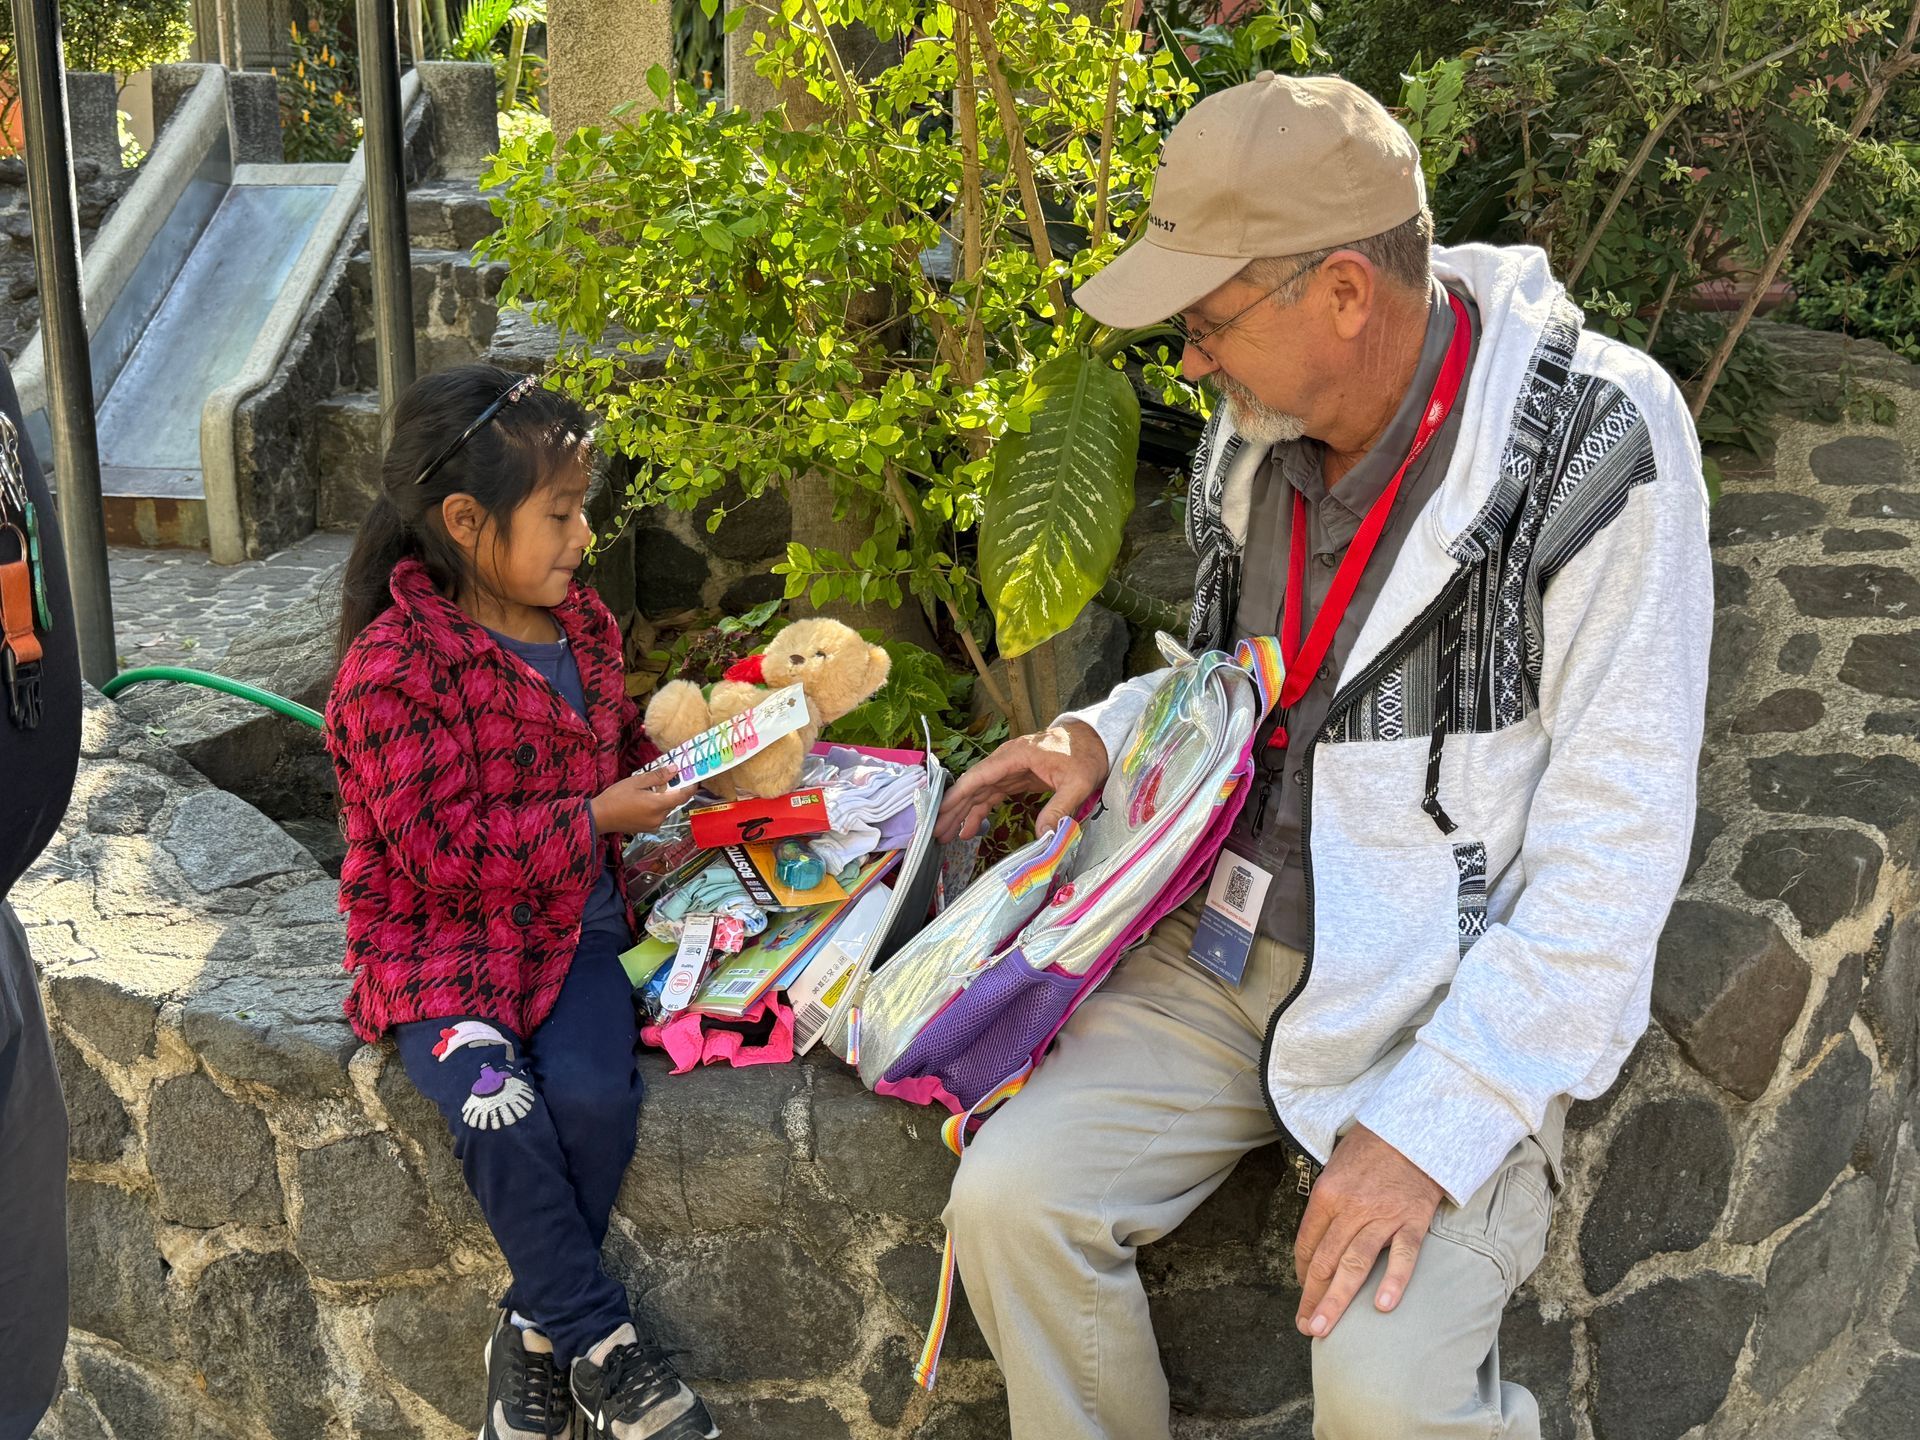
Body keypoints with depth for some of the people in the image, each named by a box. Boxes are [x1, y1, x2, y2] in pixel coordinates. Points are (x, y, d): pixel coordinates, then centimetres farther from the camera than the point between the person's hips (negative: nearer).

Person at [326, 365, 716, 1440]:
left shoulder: (582, 623, 8)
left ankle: (540, 1330, 0)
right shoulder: (394, 666, -15)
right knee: (501, 1113, -28)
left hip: (572, 922, 5)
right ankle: (599, 1342, -9)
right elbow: (443, 847, -20)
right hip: (439, 940, -5)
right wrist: (598, 817, -19)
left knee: (593, 1093, -22)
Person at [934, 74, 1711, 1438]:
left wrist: (1432, 1123, -23)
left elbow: (1617, 841, -19)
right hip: (1232, 947, 6)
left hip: (1461, 999, -5)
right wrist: (1108, 735, 0)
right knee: (1011, 1198, -12)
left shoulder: (1596, 445, -19)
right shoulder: (1257, 432, 2)